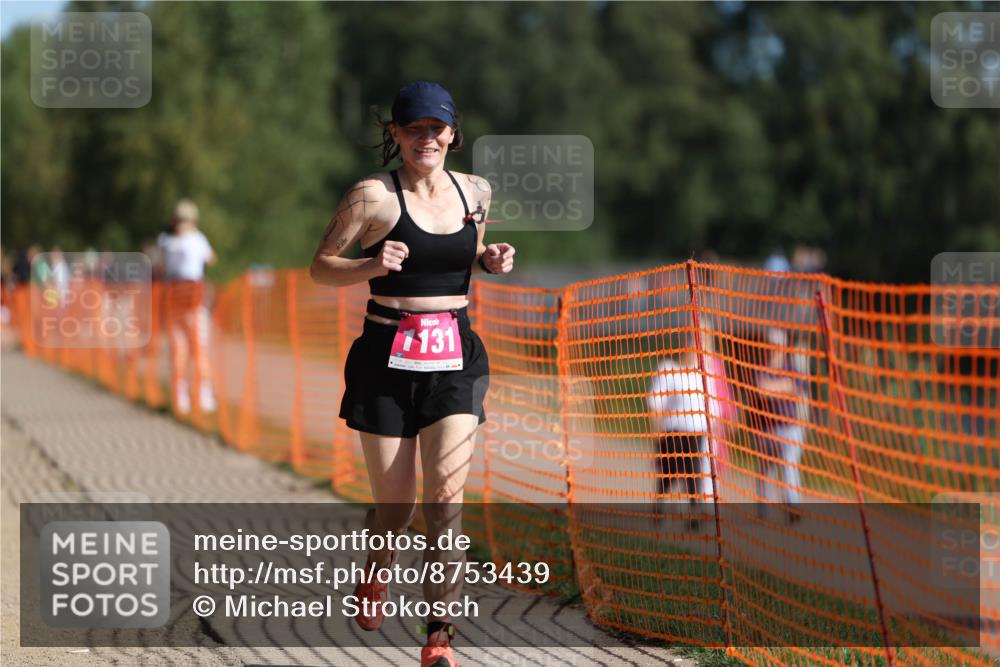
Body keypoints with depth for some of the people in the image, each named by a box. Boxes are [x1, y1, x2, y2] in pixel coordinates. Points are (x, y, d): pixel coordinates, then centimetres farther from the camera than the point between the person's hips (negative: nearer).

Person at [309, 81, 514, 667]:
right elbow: (321, 267, -2)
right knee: (394, 502, 3)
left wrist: (492, 261, 3)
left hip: (456, 356, 2)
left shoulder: (475, 192, 7)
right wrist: (372, 265, -21)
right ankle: (376, 574, 38)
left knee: (446, 492, -13)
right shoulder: (374, 196, -6)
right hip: (388, 356, -2)